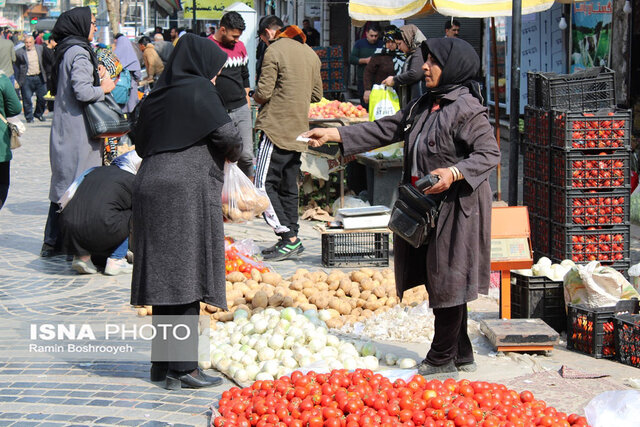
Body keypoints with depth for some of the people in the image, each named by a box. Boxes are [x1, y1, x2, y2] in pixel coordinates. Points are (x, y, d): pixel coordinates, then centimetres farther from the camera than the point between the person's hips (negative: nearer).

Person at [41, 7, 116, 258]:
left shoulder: (65, 51, 15)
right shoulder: (79, 52, -15)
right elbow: (82, 92, -23)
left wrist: (96, 79, 14)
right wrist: (104, 88, -5)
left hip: (64, 130, 10)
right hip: (79, 132, -10)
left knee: (63, 184, 14)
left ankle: (52, 242, 18)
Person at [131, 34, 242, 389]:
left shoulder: (157, 97, 17)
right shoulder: (198, 90, -5)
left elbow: (142, 144, 25)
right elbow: (228, 135, -13)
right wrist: (233, 152, 7)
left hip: (152, 188, 8)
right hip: (186, 191, -8)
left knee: (165, 279, 11)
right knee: (186, 278, -6)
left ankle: (162, 363, 15)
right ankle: (183, 369, -6)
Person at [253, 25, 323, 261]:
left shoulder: (274, 51, -8)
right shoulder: (311, 54, 14)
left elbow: (263, 93, -13)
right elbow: (317, 95, 18)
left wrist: (256, 95, 9)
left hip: (276, 127, -8)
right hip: (299, 130, 8)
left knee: (264, 184, -7)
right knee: (289, 186, 12)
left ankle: (289, 238, -15)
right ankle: (291, 240, 12)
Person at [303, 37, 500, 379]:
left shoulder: (467, 110, -13)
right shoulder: (423, 106, 14)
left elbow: (490, 153, -17)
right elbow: (385, 130, 18)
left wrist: (453, 173, -30)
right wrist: (334, 135, 13)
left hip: (456, 207, -9)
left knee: (448, 279, -3)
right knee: (438, 280, 12)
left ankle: (442, 360, 6)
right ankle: (461, 355, 23)